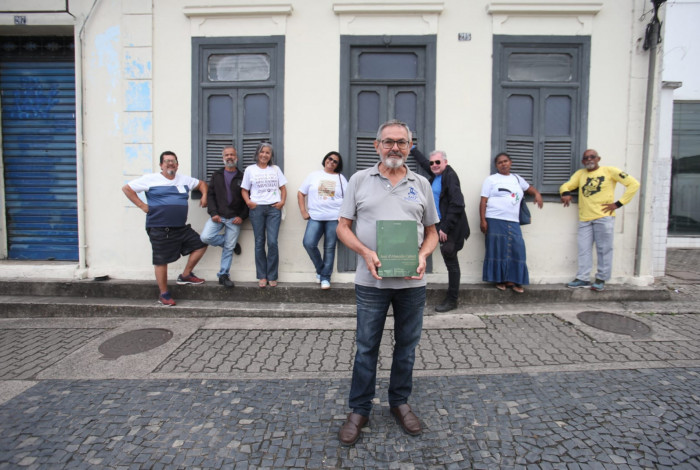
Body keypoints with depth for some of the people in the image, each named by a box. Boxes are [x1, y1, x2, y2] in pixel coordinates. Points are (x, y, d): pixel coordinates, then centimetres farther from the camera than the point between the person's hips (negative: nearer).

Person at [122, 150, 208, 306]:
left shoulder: (184, 180, 13)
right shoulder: (151, 179, -1)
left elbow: (201, 183, 29)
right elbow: (127, 188, 1)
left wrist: (204, 195, 10)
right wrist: (142, 205, -5)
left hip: (181, 227, 6)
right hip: (159, 229, -5)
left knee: (201, 245, 3)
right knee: (161, 261, 0)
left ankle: (185, 276, 18)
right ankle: (164, 294, 15)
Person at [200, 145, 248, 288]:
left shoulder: (242, 177, 5)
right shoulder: (216, 175, 11)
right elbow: (210, 195, 5)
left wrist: (242, 216, -9)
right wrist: (213, 213, -8)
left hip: (234, 219, -2)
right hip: (218, 216, 2)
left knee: (229, 248, 1)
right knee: (206, 237, -19)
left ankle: (223, 275, 15)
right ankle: (232, 243, 7)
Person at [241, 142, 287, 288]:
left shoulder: (276, 169, 15)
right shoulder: (250, 169, 10)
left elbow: (283, 188, 14)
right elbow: (244, 190, 10)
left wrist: (282, 201, -2)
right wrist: (248, 201, -8)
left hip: (274, 208, 0)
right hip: (257, 209, 0)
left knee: (273, 242, -7)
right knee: (259, 243, 3)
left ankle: (272, 276, 4)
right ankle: (262, 276, 11)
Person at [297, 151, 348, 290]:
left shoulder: (341, 178, 11)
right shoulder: (314, 176, 12)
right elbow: (301, 193, 12)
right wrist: (303, 212, 2)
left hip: (334, 218, 0)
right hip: (315, 217, 1)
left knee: (329, 248, 1)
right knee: (309, 243, -15)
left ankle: (325, 277, 13)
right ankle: (320, 269, 8)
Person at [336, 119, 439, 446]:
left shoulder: (421, 184, 10)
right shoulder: (360, 180, 4)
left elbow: (432, 232, 13)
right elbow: (343, 227, 2)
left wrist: (423, 255, -7)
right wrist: (365, 253, -14)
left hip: (412, 281, 2)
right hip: (371, 281, -2)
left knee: (407, 345, 14)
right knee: (366, 346, 8)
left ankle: (400, 403, 35)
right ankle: (359, 410, 26)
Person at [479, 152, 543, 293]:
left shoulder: (517, 178, 19)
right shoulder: (491, 180, 5)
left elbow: (529, 188, 33)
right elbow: (483, 201, -1)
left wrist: (537, 194, 9)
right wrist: (483, 220, -10)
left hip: (513, 222, 4)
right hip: (495, 221, -4)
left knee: (516, 249, -2)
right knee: (498, 249, -3)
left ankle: (513, 279, 7)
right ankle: (500, 280, 7)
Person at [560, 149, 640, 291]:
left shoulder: (609, 171, 3)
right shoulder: (580, 174, 16)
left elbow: (634, 184, 2)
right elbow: (566, 186, 13)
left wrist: (618, 203, -5)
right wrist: (565, 193, -12)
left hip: (603, 217, -4)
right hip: (584, 218, 4)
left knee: (604, 249, 1)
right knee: (584, 249, 5)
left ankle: (601, 279, 12)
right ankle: (583, 278, 12)